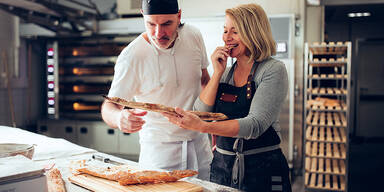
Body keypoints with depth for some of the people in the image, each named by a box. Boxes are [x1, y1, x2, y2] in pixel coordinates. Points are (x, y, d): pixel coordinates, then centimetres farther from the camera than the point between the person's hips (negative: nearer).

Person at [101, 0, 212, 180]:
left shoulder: (193, 35, -5)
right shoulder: (131, 57, -20)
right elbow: (109, 107, -18)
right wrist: (119, 118, -41)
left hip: (199, 143, 4)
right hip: (159, 150, -4)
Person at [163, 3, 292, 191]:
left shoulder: (273, 70, -10)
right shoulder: (225, 73, 8)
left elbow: (256, 125, -21)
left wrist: (202, 126, -32)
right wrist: (217, 72, -8)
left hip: (261, 171, -5)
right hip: (221, 167, 5)